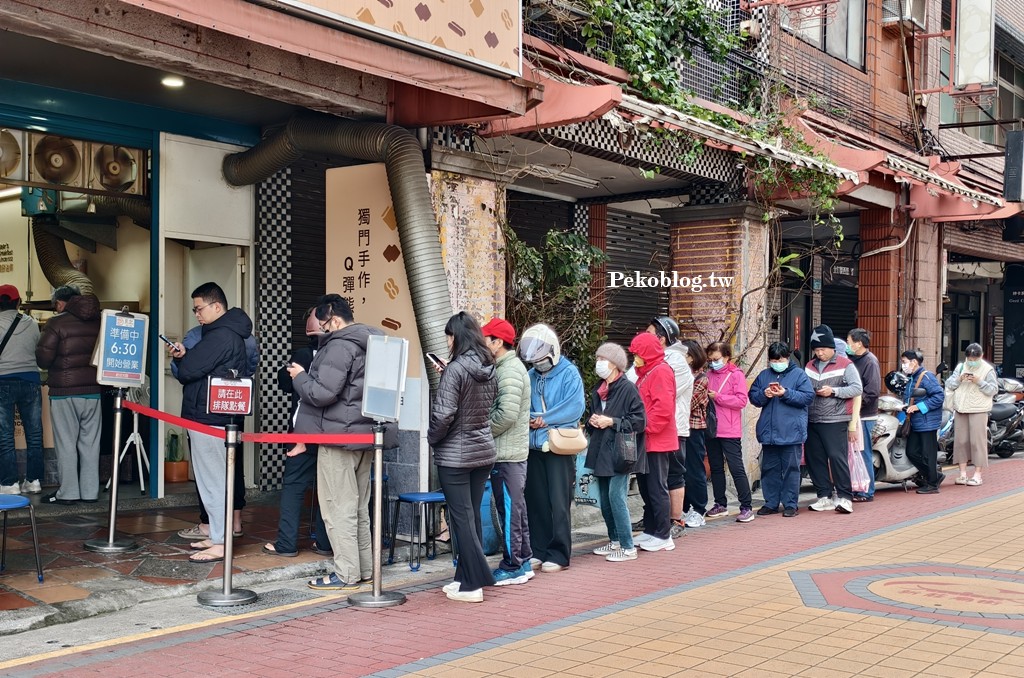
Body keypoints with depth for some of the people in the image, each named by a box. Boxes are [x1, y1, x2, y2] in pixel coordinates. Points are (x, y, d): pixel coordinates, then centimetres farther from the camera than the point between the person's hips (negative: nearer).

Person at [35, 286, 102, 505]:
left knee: (66, 443, 2)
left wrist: (56, 365, 10)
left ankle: (68, 492, 5)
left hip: (64, 392, -5)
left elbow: (43, 359, -11)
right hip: (93, 390, 5)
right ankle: (90, 492, 12)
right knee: (90, 442, 9)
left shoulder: (57, 323, -8)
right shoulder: (98, 322, 6)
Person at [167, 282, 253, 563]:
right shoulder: (228, 333, 16)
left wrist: (181, 358, 3)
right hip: (214, 417, 11)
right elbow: (200, 368, 16)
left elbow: (188, 371, -19)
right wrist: (184, 356, -2)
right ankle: (217, 536, 23)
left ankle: (220, 543, -1)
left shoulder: (220, 336, -17)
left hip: (209, 420, -11)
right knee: (215, 480, 15)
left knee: (213, 481, -6)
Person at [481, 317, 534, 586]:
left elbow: (507, 414, -24)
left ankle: (512, 567, 5)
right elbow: (495, 405, 11)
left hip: (507, 453, -10)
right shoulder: (506, 367, 15)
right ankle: (523, 562, 23)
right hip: (513, 450, 10)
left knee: (509, 509, -2)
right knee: (515, 508, 15)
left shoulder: (509, 371, -17)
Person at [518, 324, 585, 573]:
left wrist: (544, 420, -12)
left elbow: (574, 408, -15)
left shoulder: (569, 373, -5)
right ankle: (539, 551, 19)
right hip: (534, 447, 5)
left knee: (558, 503, -3)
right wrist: (529, 420, -10)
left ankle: (558, 555, 4)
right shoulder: (531, 376, 10)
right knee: (536, 501, 9)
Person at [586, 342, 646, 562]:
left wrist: (612, 422, -16)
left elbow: (639, 421, -13)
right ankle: (614, 541, 24)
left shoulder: (628, 388, -9)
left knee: (616, 497, -11)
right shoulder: (598, 390, 14)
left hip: (619, 452, -8)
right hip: (600, 452, 8)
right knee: (604, 500, 11)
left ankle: (628, 547, -4)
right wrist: (592, 421, 5)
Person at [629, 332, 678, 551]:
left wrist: (646, 426, -19)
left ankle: (663, 536, 2)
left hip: (657, 441, -10)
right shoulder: (645, 373, 17)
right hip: (646, 441, 10)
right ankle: (650, 530, 24)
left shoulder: (661, 372, -14)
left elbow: (663, 408, -24)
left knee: (657, 488, -4)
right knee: (646, 487, 15)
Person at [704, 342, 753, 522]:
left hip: (730, 432, -6)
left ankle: (747, 507, 1)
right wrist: (705, 396, -4)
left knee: (736, 468, -4)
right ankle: (720, 504, 23)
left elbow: (742, 400, -14)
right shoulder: (709, 375, 10)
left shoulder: (736, 375, -6)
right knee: (716, 468, 12)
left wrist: (717, 397, -17)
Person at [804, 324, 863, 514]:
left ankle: (845, 497, -6)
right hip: (812, 420, 6)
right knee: (814, 458, 7)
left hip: (835, 420, -6)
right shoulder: (810, 366, 14)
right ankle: (824, 496, 16)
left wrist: (833, 391, -16)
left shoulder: (845, 364, -2)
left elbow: (857, 388, -8)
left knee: (837, 456, -13)